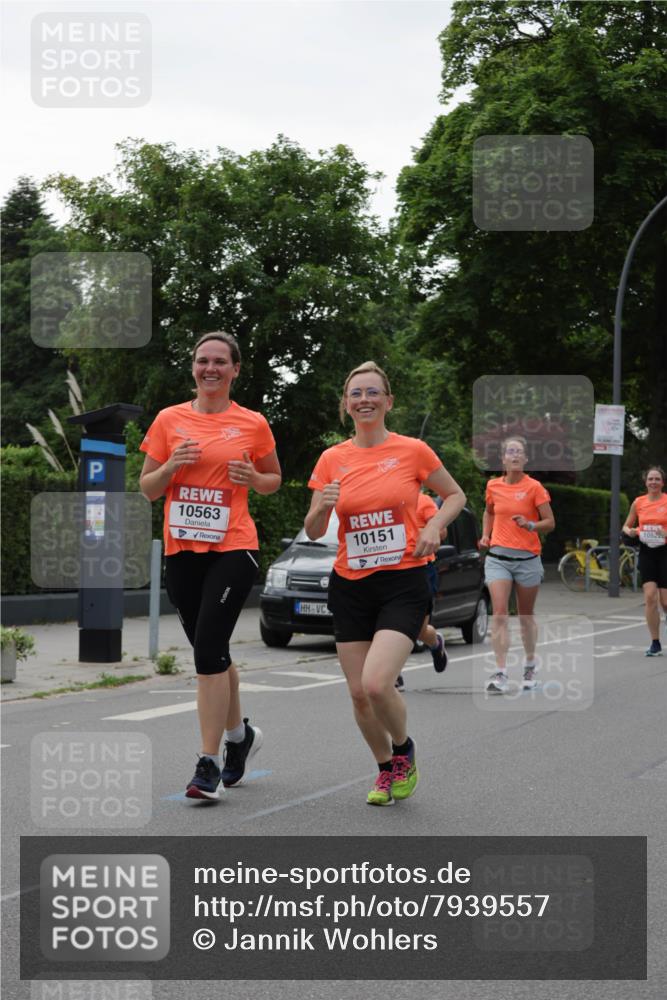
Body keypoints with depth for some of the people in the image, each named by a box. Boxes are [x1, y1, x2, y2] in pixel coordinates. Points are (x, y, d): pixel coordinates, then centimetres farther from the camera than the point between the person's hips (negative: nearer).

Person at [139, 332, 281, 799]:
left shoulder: (253, 424, 2)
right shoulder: (169, 420, 7)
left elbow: (275, 480, 15)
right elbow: (147, 489, 10)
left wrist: (253, 477, -7)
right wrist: (170, 467, -11)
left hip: (233, 549, -4)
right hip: (182, 550, 4)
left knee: (208, 647, -16)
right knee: (211, 651, 14)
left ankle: (209, 761, -11)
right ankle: (240, 733, 37)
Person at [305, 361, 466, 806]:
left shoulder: (413, 451, -3)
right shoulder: (332, 459, 4)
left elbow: (455, 495, 10)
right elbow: (313, 532, 6)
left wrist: (433, 527, -9)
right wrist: (323, 506, -16)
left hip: (403, 584, -3)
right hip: (350, 586, 4)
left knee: (376, 684, -19)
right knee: (359, 693, 4)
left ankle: (404, 750, 12)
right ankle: (386, 769, 29)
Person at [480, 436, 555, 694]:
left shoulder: (534, 487, -5)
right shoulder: (493, 486, 5)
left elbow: (550, 523, -3)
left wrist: (530, 525, -21)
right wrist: (485, 535, 10)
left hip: (527, 558, -1)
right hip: (498, 557, 2)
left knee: (526, 616, 11)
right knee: (499, 614, -12)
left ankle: (530, 667, 31)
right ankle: (501, 674, -16)